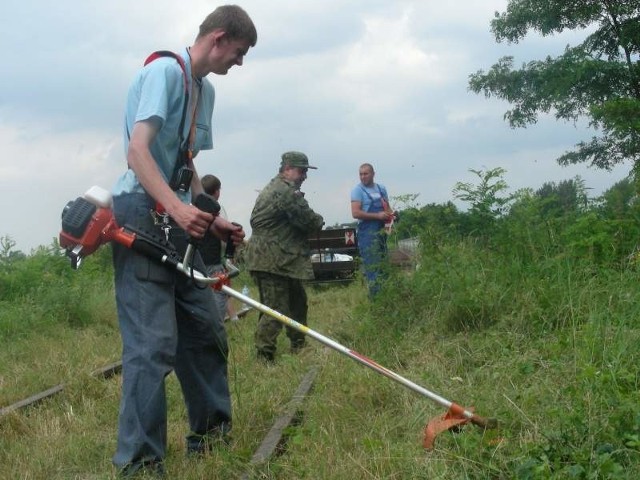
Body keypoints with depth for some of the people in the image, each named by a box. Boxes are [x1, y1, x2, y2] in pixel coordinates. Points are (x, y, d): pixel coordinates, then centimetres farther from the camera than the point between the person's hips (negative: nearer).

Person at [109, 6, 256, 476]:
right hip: (141, 217, -9)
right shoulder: (165, 71, -11)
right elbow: (137, 149, -22)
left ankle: (211, 432, 28)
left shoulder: (205, 89, 16)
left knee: (207, 329, 14)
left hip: (177, 224, 9)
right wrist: (178, 207, -34)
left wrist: (212, 218, 17)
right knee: (153, 343, -11)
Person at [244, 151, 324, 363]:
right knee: (276, 310, -9)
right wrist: (319, 220, 6)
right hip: (272, 261, -11)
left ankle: (298, 347, 32)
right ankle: (264, 358, -6)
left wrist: (312, 221, 7)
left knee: (297, 301, 21)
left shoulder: (272, 188, 19)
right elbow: (310, 222, -15)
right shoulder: (287, 191, -17)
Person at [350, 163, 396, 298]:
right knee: (372, 267, -9)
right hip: (367, 233, -6)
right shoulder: (358, 190, -5)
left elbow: (387, 208, 24)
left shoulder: (381, 189, 13)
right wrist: (377, 216, -20)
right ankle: (375, 296, -6)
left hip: (381, 231, 6)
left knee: (383, 266, 11)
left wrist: (391, 214, 0)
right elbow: (355, 213, -15)